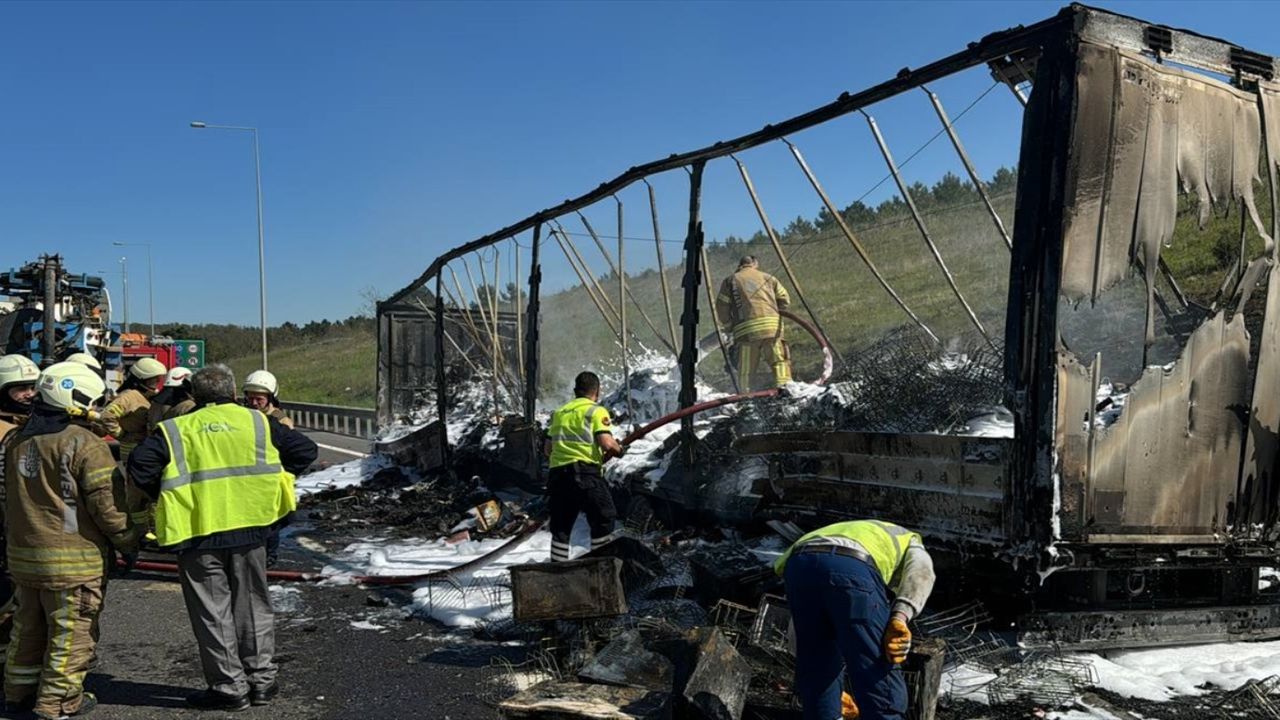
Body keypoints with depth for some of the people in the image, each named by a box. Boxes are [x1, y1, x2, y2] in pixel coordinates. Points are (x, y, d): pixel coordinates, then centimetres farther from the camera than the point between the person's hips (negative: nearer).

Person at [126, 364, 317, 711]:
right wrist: (272, 483, 12)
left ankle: (229, 686, 13)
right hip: (249, 529, 2)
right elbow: (305, 450, 5)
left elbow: (140, 466, -11)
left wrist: (164, 496, 5)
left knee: (213, 614, 9)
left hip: (199, 534, -2)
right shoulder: (258, 422, 6)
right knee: (252, 607, 16)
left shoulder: (174, 431, 1)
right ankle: (261, 679, 22)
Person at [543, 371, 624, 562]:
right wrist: (619, 450, 7)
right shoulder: (596, 411, 0)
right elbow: (606, 444, -12)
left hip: (557, 473, 6)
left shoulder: (559, 413, 19)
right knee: (604, 520, 4)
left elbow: (547, 449, 20)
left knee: (561, 526, 12)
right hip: (586, 473, -6)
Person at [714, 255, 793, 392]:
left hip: (745, 329, -1)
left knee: (745, 371, 5)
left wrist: (731, 322, 27)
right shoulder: (768, 277, 21)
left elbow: (722, 309, 11)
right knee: (778, 361, 5)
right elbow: (785, 300, 15)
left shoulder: (730, 280, 17)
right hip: (772, 326, 1)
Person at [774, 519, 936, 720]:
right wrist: (901, 618, -8)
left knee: (815, 669, 22)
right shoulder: (911, 543, 38)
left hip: (798, 563, 5)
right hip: (853, 568, -4)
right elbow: (921, 572, 7)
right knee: (879, 680, 5)